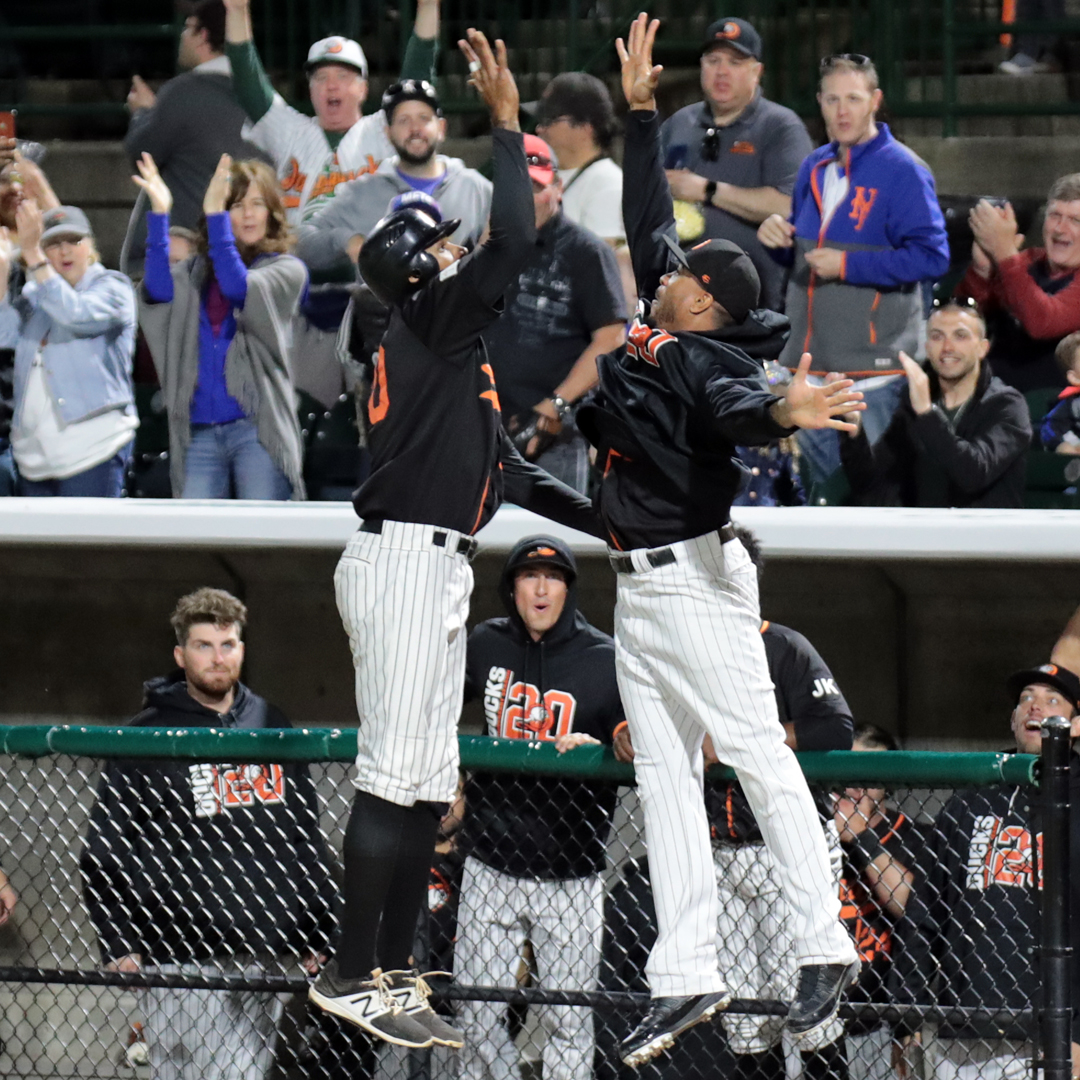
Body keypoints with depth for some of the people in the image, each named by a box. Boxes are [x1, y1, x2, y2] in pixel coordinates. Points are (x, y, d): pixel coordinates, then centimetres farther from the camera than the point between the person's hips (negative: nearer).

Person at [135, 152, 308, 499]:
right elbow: (159, 290, -4)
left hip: (256, 428, -3)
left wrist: (215, 215, -18)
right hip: (199, 431, 3)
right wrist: (159, 215, -10)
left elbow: (238, 286, -12)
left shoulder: (287, 270, 7)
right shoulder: (197, 272, 16)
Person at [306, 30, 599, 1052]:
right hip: (401, 559, -11)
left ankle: (392, 970, 15)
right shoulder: (428, 321, -7)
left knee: (429, 779, 12)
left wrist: (611, 525, 24)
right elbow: (511, 241, -21)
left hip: (437, 572, 11)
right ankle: (352, 978, -15)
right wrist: (506, 121, -14)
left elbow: (505, 468, 26)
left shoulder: (449, 349, 23)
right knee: (394, 774, -14)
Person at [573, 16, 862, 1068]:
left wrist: (782, 412, -58)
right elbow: (648, 222, 22)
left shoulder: (711, 364, -13)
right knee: (663, 776, 5)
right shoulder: (649, 335, 11)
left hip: (695, 578, -9)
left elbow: (738, 411, -36)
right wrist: (640, 112, 23)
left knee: (757, 754, -8)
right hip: (637, 587, 9)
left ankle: (823, 945, -6)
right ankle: (685, 977, 4)